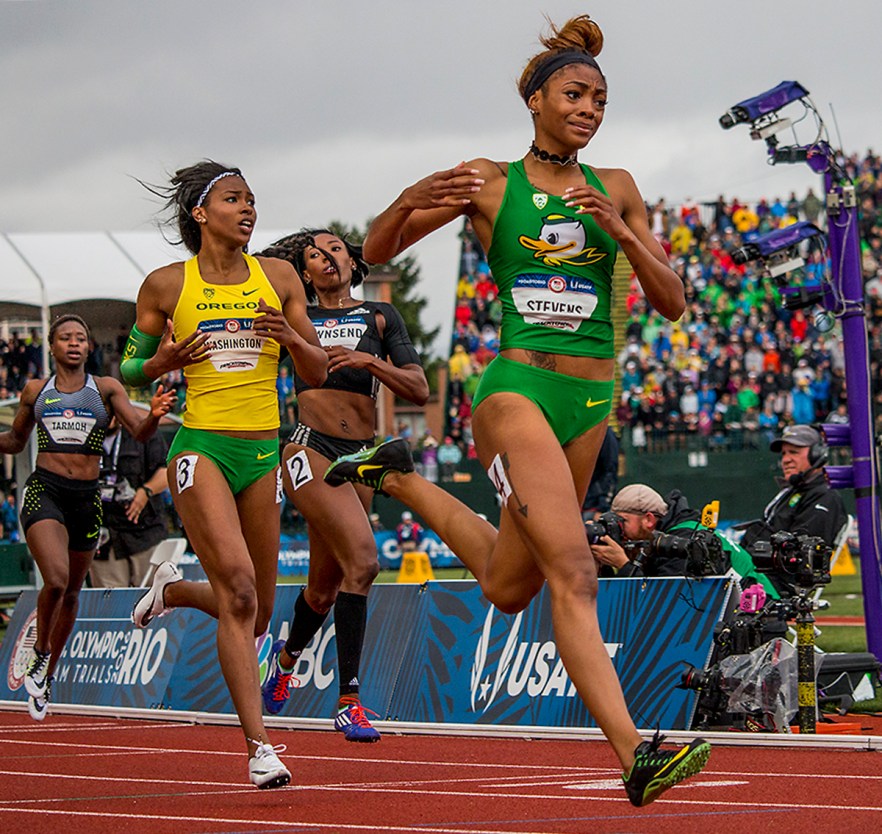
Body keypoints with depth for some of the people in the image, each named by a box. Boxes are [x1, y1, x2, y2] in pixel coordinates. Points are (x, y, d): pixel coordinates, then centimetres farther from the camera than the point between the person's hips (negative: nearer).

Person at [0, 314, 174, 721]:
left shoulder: (105, 389, 5)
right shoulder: (35, 391, 8)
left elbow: (139, 431, -6)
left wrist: (153, 415, -28)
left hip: (86, 496, 2)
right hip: (43, 490, -2)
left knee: (71, 592, 12)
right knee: (56, 579, -24)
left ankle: (48, 673, 31)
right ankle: (40, 652, 1)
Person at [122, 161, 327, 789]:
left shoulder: (277, 277, 7)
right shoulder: (166, 285, 1)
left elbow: (318, 372, 9)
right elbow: (129, 369, 11)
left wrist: (288, 336, -11)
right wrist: (162, 361, -11)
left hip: (264, 453, 4)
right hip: (202, 448, -4)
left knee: (255, 617, 9)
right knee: (238, 590, -21)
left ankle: (172, 589, 41)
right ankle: (260, 747, -19)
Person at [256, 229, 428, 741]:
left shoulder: (380, 317, 12)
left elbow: (420, 391, 4)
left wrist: (369, 361, -9)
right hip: (311, 450, -4)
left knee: (325, 587, 15)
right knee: (363, 559, -24)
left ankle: (288, 655, 48)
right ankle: (349, 701, -21)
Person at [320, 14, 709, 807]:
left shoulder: (616, 189, 10)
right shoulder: (489, 183, 1)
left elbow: (673, 303, 6)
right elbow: (377, 252, 6)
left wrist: (620, 232, -10)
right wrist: (409, 201, -15)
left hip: (590, 400, 6)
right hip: (516, 387, -5)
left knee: (509, 586, 17)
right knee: (573, 573, -21)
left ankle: (398, 478, 38)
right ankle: (634, 753, -27)